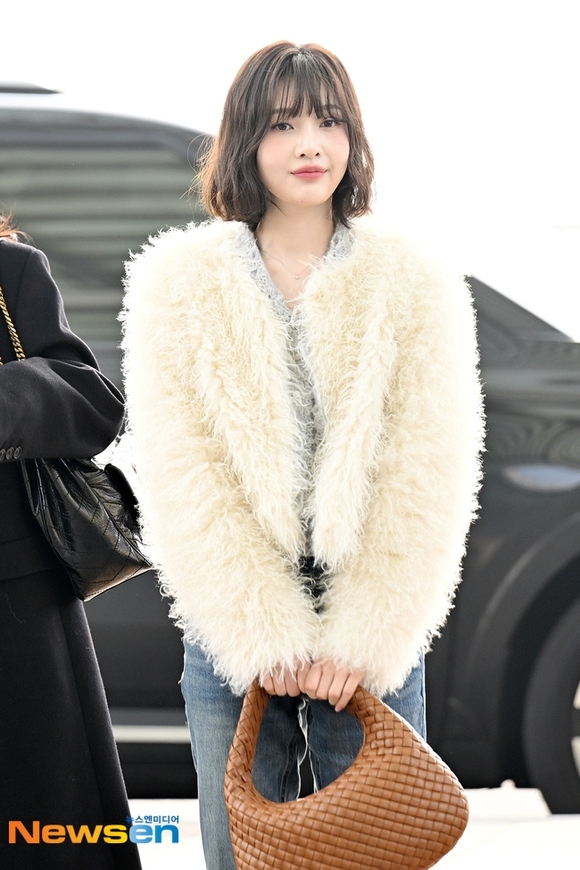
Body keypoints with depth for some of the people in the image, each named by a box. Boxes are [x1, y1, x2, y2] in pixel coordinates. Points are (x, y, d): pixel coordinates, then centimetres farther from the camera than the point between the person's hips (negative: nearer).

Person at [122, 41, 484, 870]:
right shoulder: (178, 283, 3)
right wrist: (266, 634, -11)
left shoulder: (417, 287, 4)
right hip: (232, 623, 0)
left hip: (377, 627, 0)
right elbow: (181, 478, -4)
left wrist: (365, 637, -11)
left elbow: (430, 479, -3)